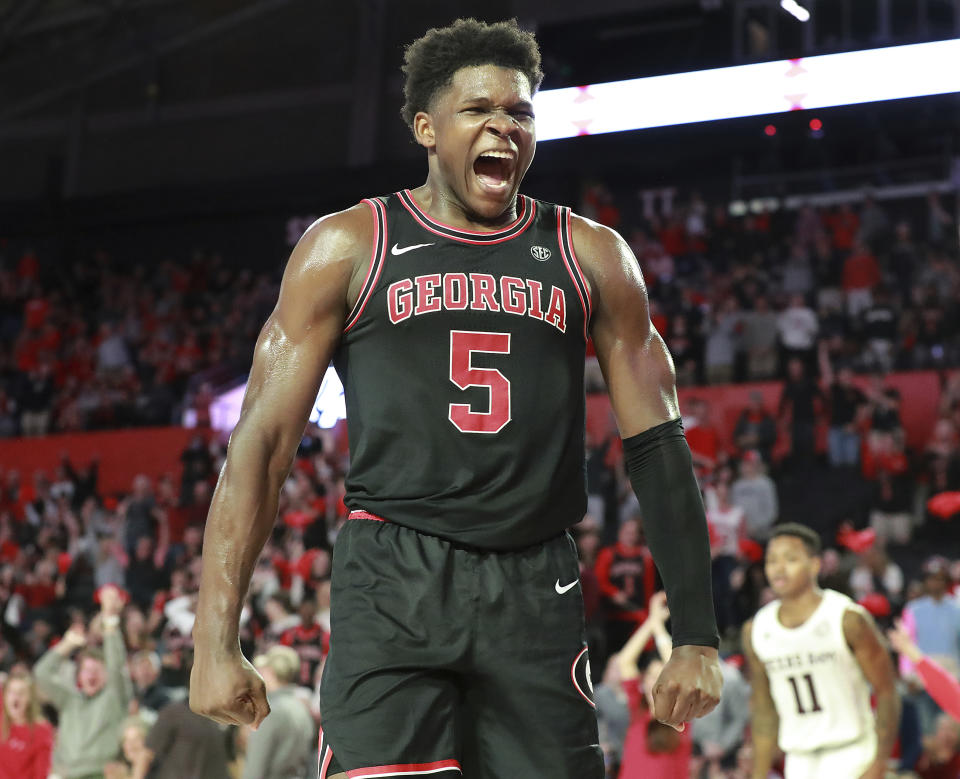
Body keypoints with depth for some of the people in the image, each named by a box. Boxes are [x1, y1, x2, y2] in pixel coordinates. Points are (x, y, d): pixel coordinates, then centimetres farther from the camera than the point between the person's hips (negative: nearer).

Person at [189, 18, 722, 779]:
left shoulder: (591, 256, 10)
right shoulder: (348, 246, 4)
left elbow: (657, 445, 10)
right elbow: (262, 441, 1)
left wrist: (697, 636, 2)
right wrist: (216, 640, -8)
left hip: (537, 592, 3)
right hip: (393, 581, -2)